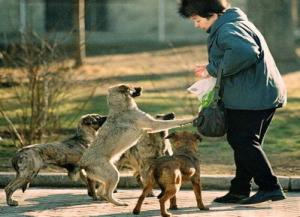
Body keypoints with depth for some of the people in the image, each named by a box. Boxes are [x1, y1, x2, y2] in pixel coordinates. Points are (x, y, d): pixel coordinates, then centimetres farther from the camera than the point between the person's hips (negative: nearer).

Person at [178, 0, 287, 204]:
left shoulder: (228, 30, -17)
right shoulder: (236, 23, 17)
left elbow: (244, 53, -35)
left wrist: (214, 69, -23)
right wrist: (213, 69, 11)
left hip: (250, 98, -11)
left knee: (243, 142, -5)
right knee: (246, 143, 15)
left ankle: (270, 187, -5)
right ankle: (240, 190, 22)